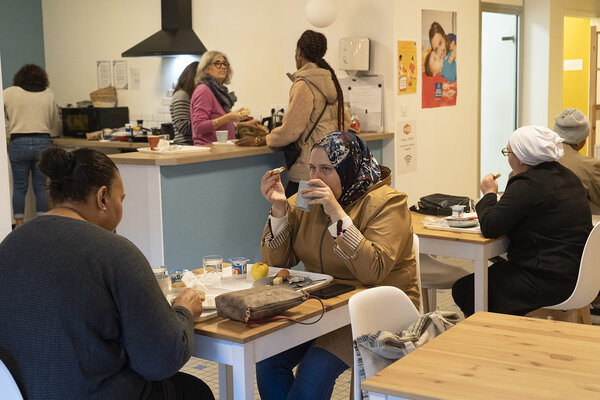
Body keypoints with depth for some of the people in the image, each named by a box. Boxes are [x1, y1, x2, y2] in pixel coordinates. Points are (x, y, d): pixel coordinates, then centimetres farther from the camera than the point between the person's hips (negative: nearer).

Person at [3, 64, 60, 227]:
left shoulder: (9, 93, 2)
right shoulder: (48, 94, 8)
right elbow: (54, 123, 14)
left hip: (18, 143, -1)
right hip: (42, 142, 1)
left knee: (19, 187, 6)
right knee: (41, 186, 7)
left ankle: (19, 225, 7)